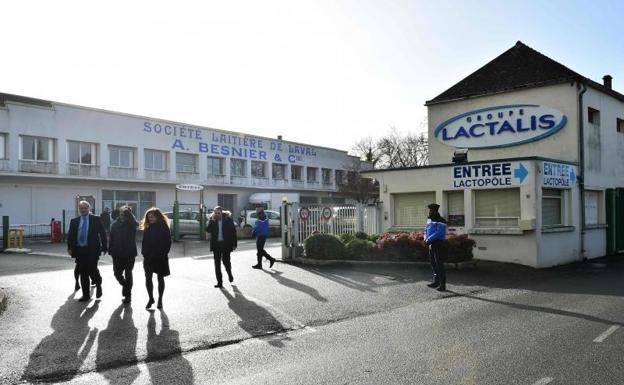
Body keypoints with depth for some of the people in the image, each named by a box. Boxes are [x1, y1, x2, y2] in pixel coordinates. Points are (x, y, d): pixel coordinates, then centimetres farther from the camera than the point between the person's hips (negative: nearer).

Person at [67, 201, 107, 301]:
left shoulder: (96, 219, 2)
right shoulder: (74, 221, 10)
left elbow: (102, 233, 2)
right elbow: (70, 235, 9)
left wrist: (104, 247, -3)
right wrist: (70, 248, -3)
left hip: (92, 250, -3)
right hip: (79, 250, 3)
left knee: (92, 270, -11)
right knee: (83, 273, 7)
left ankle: (98, 284, 20)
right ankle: (86, 295, 17)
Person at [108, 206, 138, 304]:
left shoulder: (131, 224, -5)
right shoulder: (115, 224, 4)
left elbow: (136, 223, -31)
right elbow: (111, 238, 5)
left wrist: (129, 213, -23)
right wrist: (111, 250, -1)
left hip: (129, 253, -3)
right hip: (117, 254, 3)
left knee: (128, 274, 3)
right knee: (117, 273, 4)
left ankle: (128, 295, 14)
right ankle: (125, 286, 33)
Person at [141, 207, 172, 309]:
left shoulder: (164, 228, -4)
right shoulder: (147, 228, 7)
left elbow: (168, 243, -5)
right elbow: (144, 242, 11)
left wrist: (163, 254, -13)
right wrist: (144, 253, -2)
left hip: (160, 258, -3)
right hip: (148, 258, 3)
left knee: (160, 278, 7)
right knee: (148, 278, -2)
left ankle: (160, 300, 18)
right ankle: (151, 298, 13)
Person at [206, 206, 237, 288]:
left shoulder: (228, 220, -3)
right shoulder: (212, 220, 3)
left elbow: (233, 232, -1)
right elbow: (208, 230, -9)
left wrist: (234, 244, -4)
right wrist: (212, 220, -17)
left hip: (226, 244, -2)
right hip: (216, 244, 2)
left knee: (226, 261, -2)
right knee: (217, 263, 2)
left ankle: (229, 273, 31)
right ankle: (219, 282, 10)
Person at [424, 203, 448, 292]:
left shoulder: (441, 221, -13)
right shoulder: (429, 220, 14)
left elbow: (439, 233, -23)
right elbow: (426, 231, 14)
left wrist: (429, 239, -19)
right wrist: (426, 239, -6)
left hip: (439, 245, -9)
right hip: (432, 245, 9)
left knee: (439, 264, -8)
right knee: (433, 263, 14)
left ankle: (442, 285, -4)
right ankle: (436, 282, 26)